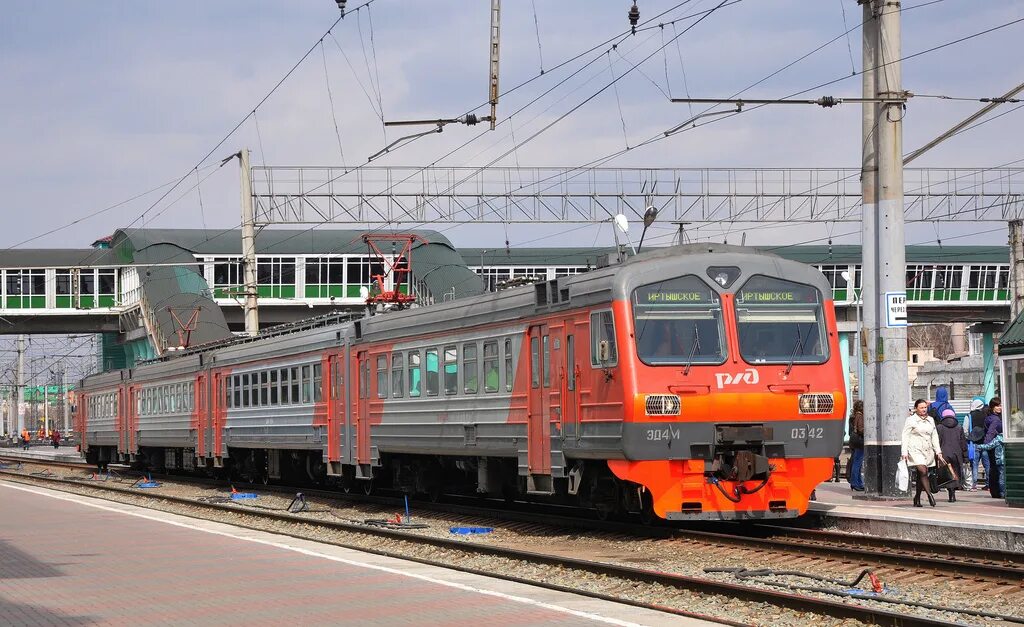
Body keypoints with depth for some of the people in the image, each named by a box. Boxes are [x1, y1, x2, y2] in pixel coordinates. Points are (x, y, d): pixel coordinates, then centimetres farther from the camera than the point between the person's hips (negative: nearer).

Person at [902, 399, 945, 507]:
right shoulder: (910, 420, -1)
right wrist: (904, 453, -9)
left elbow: (934, 436, 20)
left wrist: (938, 451, 14)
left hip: (928, 452, 5)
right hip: (915, 451, -5)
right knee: (923, 472, -19)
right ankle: (930, 495, -23)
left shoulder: (930, 420, 15)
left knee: (921, 475, 7)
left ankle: (917, 498, 17)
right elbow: (905, 437, -2)